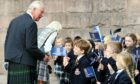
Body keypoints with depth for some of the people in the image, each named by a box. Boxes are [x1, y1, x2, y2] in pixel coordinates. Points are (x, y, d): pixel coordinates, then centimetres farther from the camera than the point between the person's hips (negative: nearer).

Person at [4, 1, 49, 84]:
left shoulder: (14, 21, 14)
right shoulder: (31, 23, -13)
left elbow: (7, 42, 17)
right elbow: (31, 47, -17)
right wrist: (43, 56, -4)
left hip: (11, 64, 9)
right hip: (24, 64, -9)